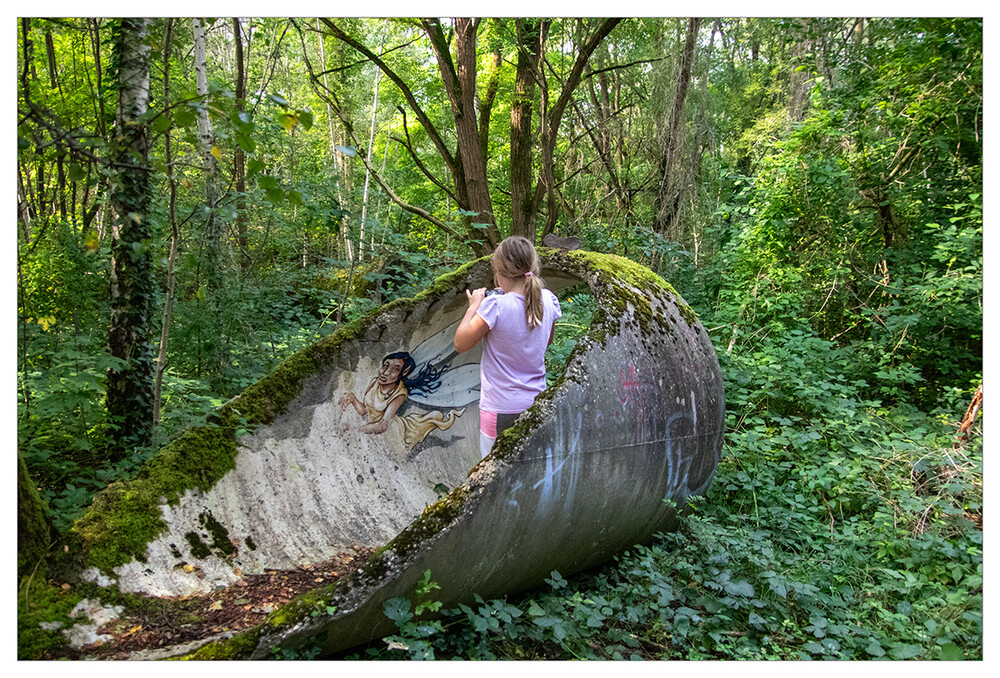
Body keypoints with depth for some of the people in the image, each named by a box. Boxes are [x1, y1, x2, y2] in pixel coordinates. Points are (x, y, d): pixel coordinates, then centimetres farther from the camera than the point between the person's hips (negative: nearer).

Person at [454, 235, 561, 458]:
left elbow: (460, 344, -10)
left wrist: (474, 307, 1)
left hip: (501, 410, -5)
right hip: (536, 406, 5)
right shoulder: (548, 301, -4)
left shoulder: (495, 306, -20)